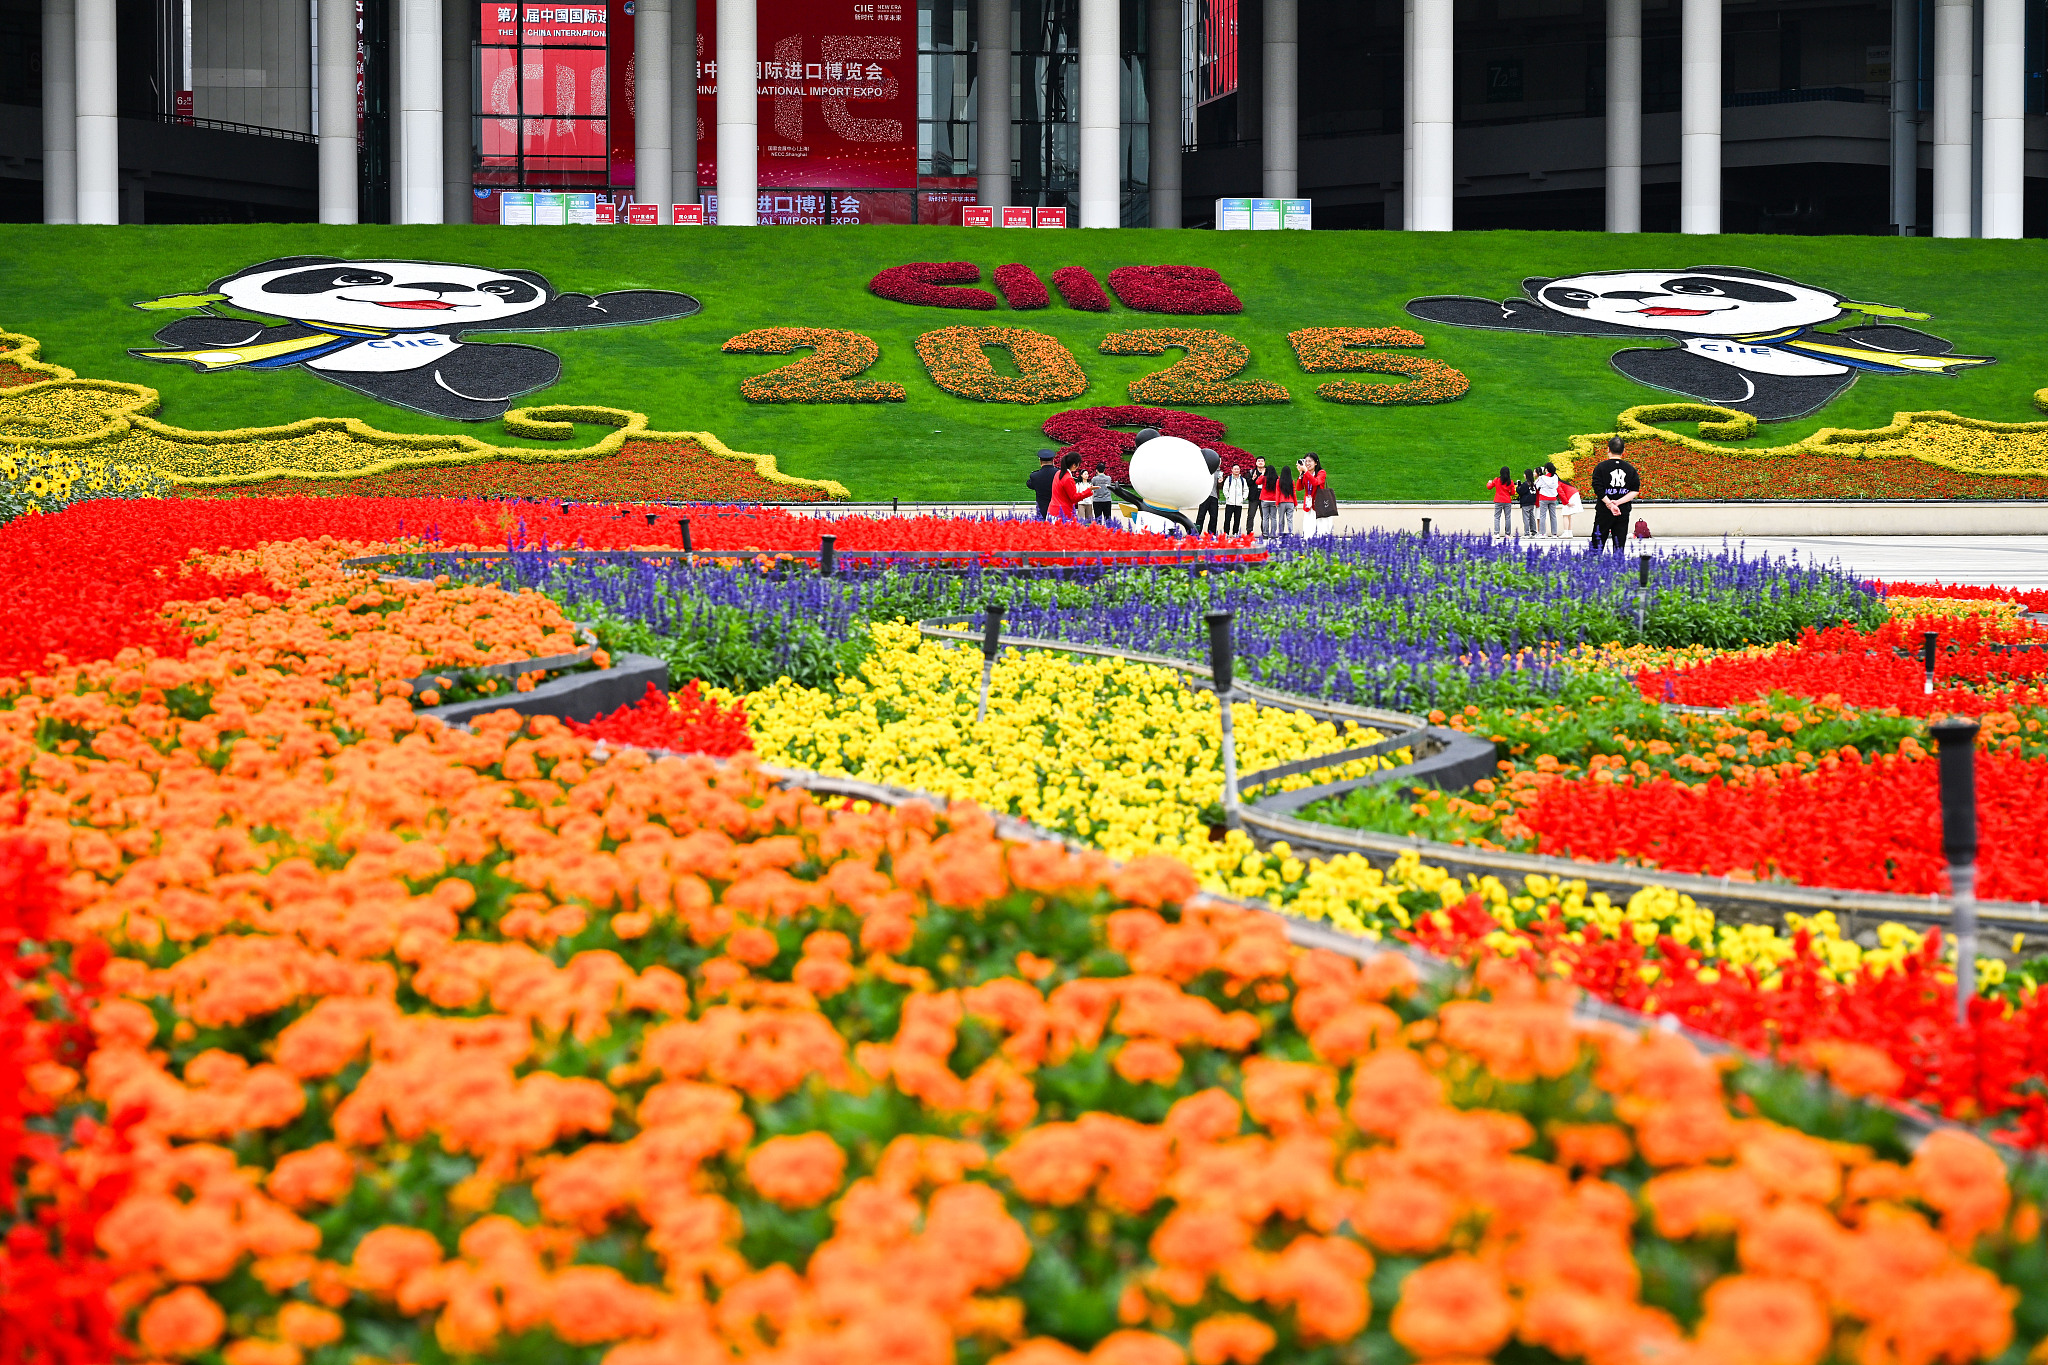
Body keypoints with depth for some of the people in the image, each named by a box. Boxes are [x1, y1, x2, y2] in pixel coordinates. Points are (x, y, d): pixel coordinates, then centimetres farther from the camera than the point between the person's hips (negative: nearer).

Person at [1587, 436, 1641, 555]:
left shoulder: (1601, 467, -3)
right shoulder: (1630, 468, 5)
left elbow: (1598, 489, -12)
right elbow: (1635, 490, -1)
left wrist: (1610, 504, -14)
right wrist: (1619, 502, -9)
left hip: (1604, 511, -2)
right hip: (1624, 512, 2)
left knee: (1597, 541, 2)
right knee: (1620, 544, 5)